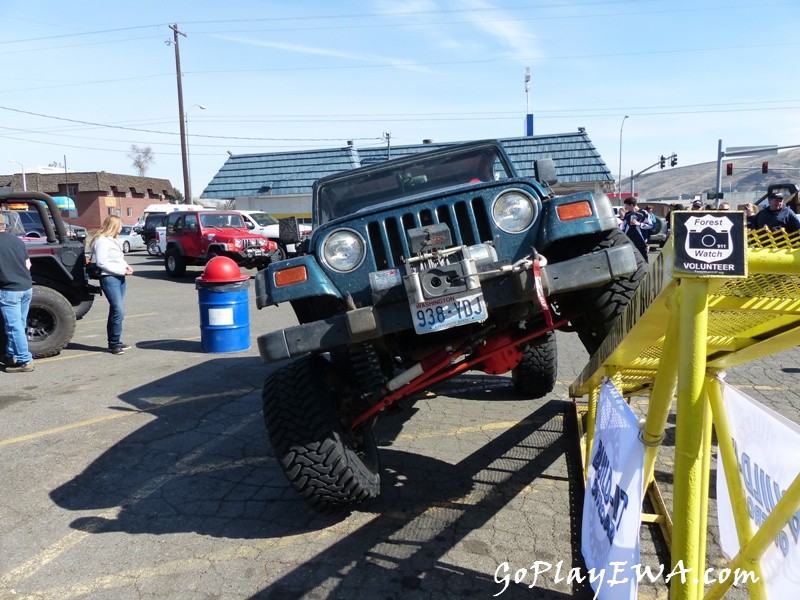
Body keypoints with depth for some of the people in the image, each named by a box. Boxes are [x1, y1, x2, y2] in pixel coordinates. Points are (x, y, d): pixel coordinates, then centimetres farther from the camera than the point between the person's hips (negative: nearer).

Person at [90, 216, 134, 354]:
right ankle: (114, 344, -8)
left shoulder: (114, 240, 19)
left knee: (115, 311, 13)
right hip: (109, 278, -10)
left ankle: (114, 342, 19)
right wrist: (121, 270, -16)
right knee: (119, 311, -15)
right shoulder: (102, 241, -10)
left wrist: (126, 266, 6)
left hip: (120, 278, 10)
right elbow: (101, 262, -17)